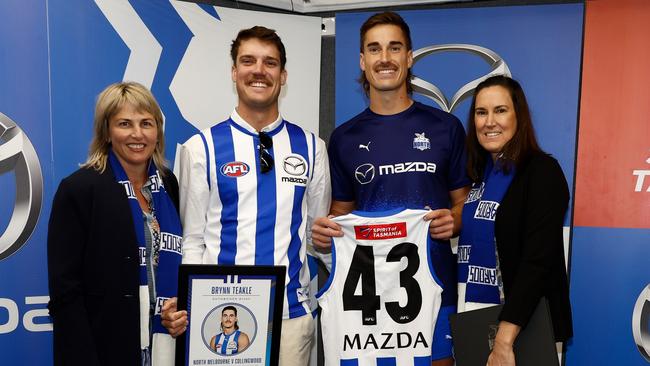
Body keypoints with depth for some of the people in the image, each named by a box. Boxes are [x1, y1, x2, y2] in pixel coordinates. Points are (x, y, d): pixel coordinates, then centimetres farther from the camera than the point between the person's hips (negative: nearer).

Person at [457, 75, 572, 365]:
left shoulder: (542, 171, -13)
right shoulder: (476, 171, 6)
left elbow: (537, 260, -21)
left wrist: (504, 340, -26)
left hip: (523, 321, -6)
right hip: (470, 314, 6)